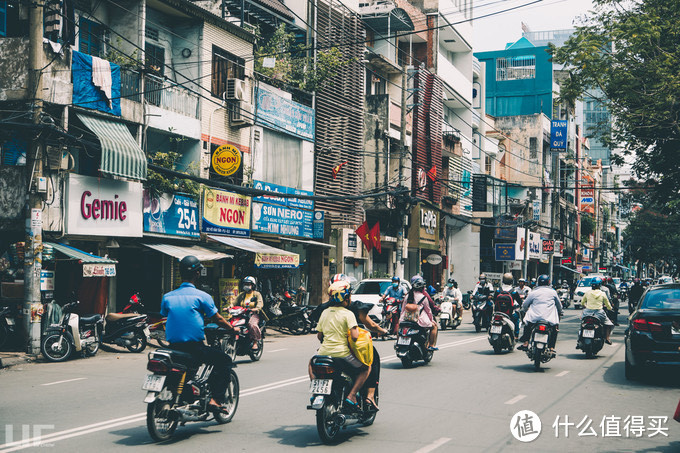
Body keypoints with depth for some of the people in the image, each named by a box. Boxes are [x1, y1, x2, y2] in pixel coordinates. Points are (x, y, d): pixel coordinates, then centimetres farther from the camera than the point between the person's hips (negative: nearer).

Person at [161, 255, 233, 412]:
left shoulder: (167, 297, 8)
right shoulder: (202, 296, -6)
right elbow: (217, 318, 0)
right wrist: (232, 329, 18)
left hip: (173, 346, 6)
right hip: (194, 346, -6)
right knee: (224, 360, 9)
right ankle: (216, 400, -3)